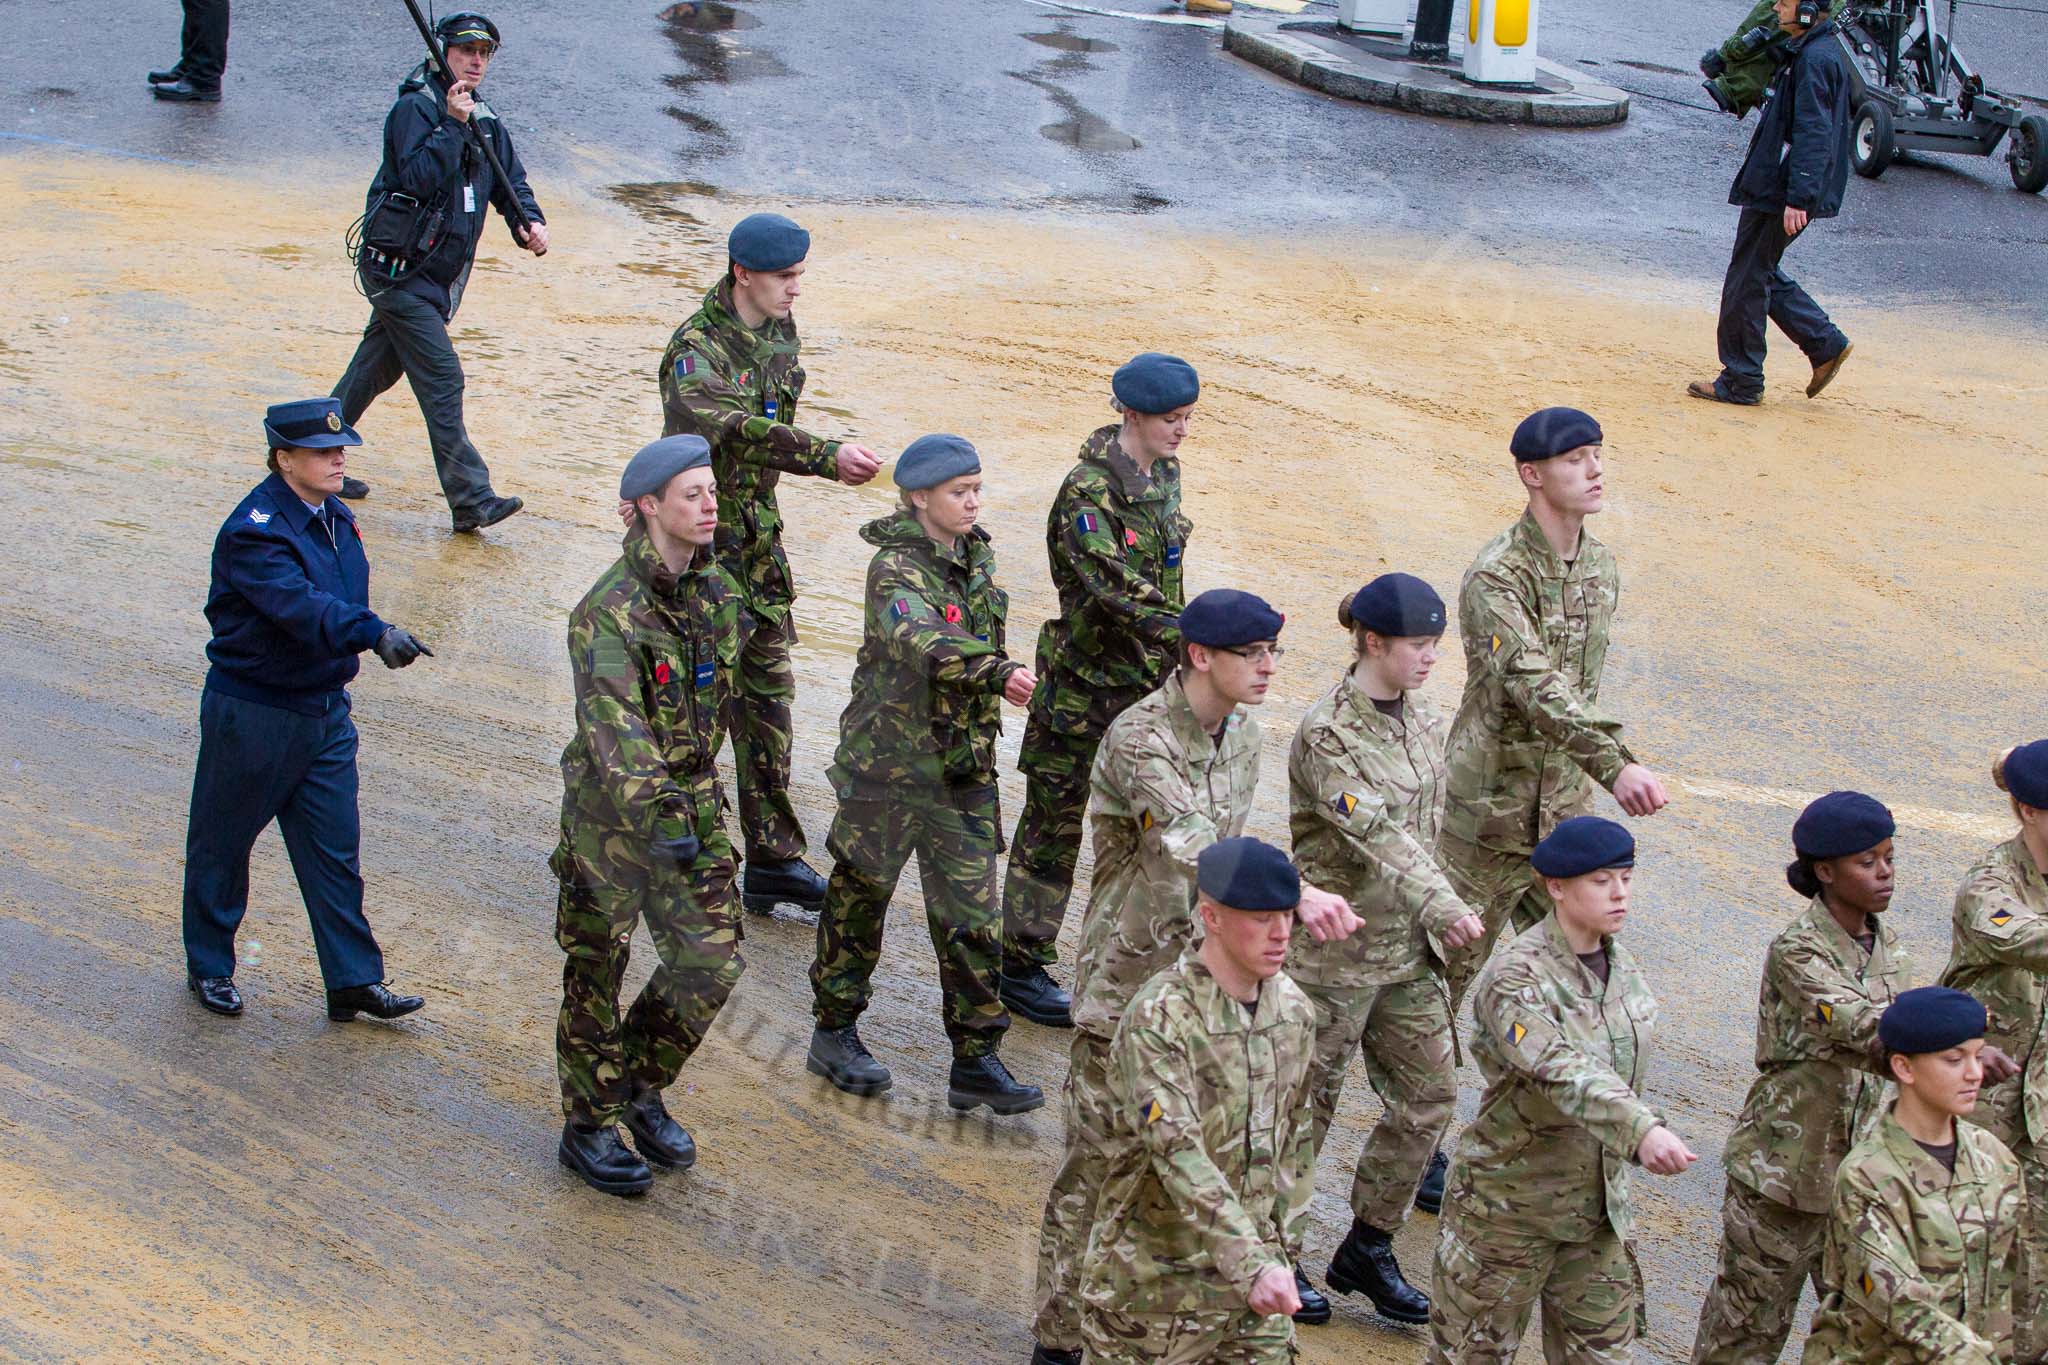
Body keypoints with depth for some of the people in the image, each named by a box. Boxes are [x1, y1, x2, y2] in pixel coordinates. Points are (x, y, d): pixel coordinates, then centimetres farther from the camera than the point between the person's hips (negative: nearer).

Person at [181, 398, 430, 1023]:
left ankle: (354, 979, 11)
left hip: (325, 711, 7)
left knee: (335, 848, 6)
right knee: (222, 843, 11)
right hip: (251, 711, -7)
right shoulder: (254, 530, -22)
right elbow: (299, 605, -38)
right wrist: (373, 631, -51)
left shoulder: (335, 516, 5)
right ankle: (209, 967, 27)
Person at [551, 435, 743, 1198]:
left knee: (714, 963, 4)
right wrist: (658, 811, -45)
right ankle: (588, 1128, 23)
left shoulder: (716, 592, 2)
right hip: (611, 811, -6)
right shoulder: (609, 612, -21)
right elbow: (615, 730, -33)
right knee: (595, 976, 7)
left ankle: (641, 1087, 28)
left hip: (692, 799, 6)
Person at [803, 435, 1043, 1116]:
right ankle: (834, 1033, 27)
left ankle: (976, 1060, 9)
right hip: (889, 759, -6)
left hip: (964, 762, 6)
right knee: (861, 892, 11)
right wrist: (998, 673, -51)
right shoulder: (896, 568, -18)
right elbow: (920, 643, -38)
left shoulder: (974, 554, 5)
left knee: (972, 911, 3)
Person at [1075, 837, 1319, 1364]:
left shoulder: (1294, 1010, 2)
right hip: (1156, 1277, -6)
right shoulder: (1158, 1019, -20)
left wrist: (1282, 1245, 15)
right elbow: (1179, 1156, -30)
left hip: (1256, 1276, 6)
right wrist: (1254, 1265, -38)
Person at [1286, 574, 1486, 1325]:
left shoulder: (1425, 724, 5)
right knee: (1308, 1107, 5)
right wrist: (1440, 905, -44)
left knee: (1429, 1095, 10)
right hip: (1334, 951, -8)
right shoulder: (1326, 734, -19)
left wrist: (1433, 914, 14)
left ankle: (1366, 1250, 25)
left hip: (1405, 950, 8)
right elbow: (1374, 831, -32)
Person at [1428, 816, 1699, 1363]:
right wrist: (1643, 1130, -51)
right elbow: (1563, 1072, -38)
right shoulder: (1516, 978, -23)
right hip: (1509, 1201, -6)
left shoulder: (1619, 965, 2)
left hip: (1599, 1203, 7)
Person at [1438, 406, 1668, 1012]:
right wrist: (1614, 764, -46)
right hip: (1490, 806, -7)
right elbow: (1533, 684, -35)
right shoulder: (1497, 575, -21)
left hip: (1564, 805, 7)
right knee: (1451, 966, 4)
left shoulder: (1601, 568, 6)